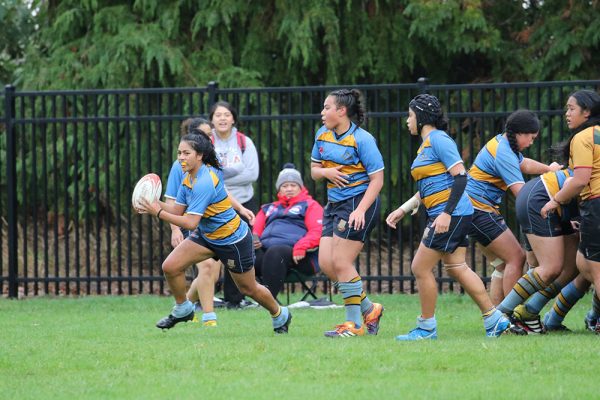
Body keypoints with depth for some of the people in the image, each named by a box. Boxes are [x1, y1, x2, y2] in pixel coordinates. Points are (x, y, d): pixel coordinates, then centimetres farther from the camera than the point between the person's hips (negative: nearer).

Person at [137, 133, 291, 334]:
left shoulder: (204, 183, -31)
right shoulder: (189, 177, -3)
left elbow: (191, 222, -34)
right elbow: (177, 210, -2)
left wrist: (159, 213, -33)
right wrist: (157, 204, -19)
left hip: (233, 240, -8)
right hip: (206, 235, 8)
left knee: (249, 288, 11)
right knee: (170, 267, -9)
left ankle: (280, 315, 37)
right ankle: (182, 309, 14)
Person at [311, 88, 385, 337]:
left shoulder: (362, 139, -13)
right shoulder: (322, 135, 8)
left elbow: (377, 179, -13)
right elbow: (314, 170, 17)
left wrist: (360, 210, -22)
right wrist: (325, 172, -7)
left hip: (359, 204, -8)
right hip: (334, 205, 8)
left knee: (341, 263, -11)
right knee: (326, 263, 1)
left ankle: (355, 324, 1)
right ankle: (369, 310, 16)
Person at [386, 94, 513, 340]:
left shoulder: (438, 140, -12)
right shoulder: (426, 144, 18)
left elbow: (460, 177, -18)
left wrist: (447, 213, -23)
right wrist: (403, 210, 23)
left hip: (452, 215, -10)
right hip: (443, 216, 10)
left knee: (420, 268, -6)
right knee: (456, 267, 10)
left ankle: (426, 327, 3)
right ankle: (495, 320, 12)